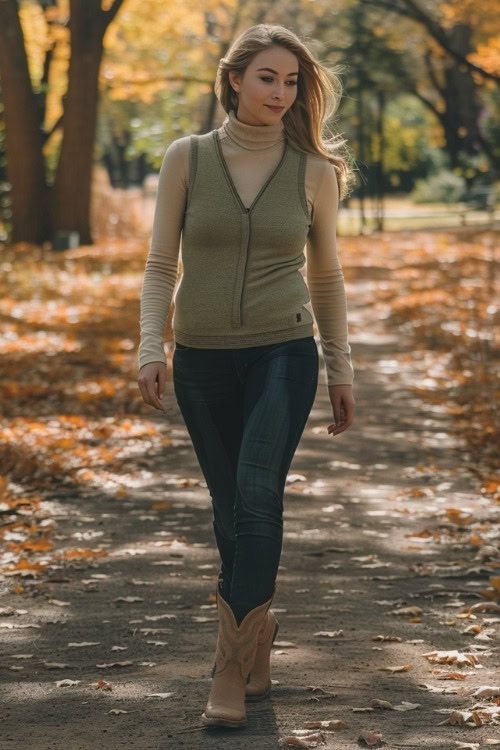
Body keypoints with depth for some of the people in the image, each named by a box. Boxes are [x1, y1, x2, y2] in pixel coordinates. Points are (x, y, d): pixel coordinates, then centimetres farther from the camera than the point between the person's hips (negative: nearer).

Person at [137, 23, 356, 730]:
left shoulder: (312, 171, 2)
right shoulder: (188, 158, 1)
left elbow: (326, 276, 10)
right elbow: (161, 264, 2)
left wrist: (341, 370, 10)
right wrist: (150, 347, -10)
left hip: (283, 354, -1)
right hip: (203, 360, 2)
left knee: (257, 496, -16)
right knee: (231, 508, 7)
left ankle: (232, 671, -15)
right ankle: (257, 653, 20)